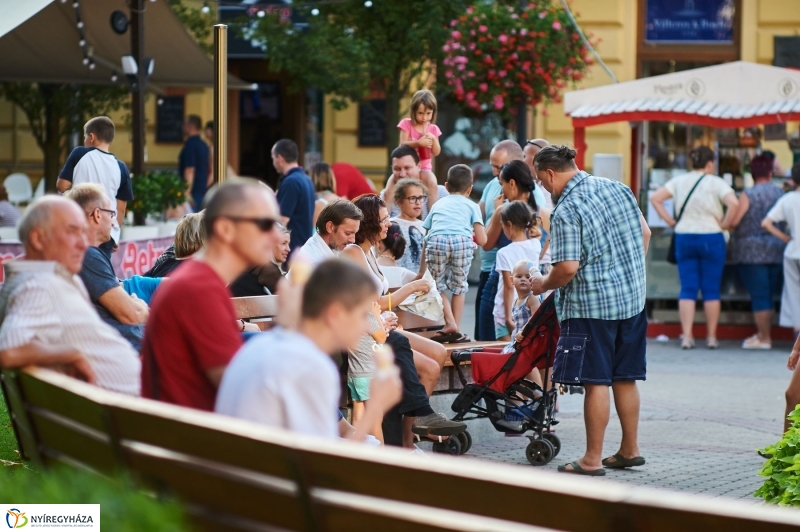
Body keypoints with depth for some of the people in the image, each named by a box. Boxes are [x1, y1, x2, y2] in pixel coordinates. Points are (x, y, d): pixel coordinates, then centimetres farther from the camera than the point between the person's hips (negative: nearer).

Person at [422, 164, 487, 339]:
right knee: (459, 286, 15)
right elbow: (482, 240, 17)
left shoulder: (438, 204, 33)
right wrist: (472, 237, 39)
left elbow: (426, 234, 28)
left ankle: (450, 323, 1)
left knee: (437, 286, 16)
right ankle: (455, 329, 13)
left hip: (436, 240, 1)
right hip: (462, 240, -1)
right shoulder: (471, 206, 26)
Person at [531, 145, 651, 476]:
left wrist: (542, 285, -2)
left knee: (596, 382, -3)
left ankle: (592, 459, 2)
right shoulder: (616, 188, 7)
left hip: (591, 305, -8)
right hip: (633, 299, 8)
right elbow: (645, 233, 15)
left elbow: (568, 267, -21)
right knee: (625, 378, 14)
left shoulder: (566, 211, -16)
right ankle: (630, 450, 21)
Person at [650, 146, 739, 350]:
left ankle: (687, 336, -3)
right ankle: (712, 337, 8)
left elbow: (655, 198, 2)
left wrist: (671, 221, 4)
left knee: (688, 289, 4)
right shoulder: (716, 183, -6)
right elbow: (734, 203, -20)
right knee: (711, 290, 5)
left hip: (683, 238, 3)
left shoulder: (679, 181, 6)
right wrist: (724, 224, -7)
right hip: (711, 239, -3)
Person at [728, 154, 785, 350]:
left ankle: (764, 338, 1)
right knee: (769, 295, 15)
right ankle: (763, 333, 21)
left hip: (752, 252, -5)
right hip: (777, 251, 5)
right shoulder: (781, 194, 3)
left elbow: (733, 221, -16)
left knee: (759, 296, -2)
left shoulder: (748, 195, -11)